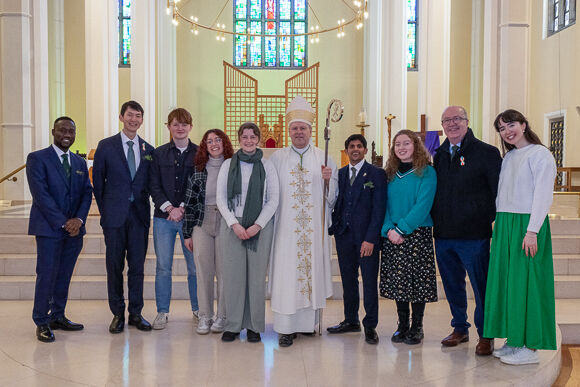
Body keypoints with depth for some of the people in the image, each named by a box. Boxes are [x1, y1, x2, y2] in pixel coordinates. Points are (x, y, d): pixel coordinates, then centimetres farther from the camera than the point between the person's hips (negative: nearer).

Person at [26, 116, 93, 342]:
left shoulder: (79, 163, 15)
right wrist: (63, 222, -15)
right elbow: (40, 194, -11)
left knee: (64, 275, 10)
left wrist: (79, 219, -9)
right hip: (49, 228, -5)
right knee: (46, 275, -3)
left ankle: (58, 317, 21)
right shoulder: (37, 158, -2)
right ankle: (42, 323, 8)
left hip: (74, 229, 5)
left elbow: (87, 193, 9)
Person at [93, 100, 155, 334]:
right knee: (114, 266, 4)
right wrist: (105, 210, 2)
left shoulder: (149, 150, 9)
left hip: (140, 214, 2)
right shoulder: (106, 146, 2)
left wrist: (142, 205, 5)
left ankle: (135, 313, 17)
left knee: (137, 265, 6)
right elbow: (98, 181, 4)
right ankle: (117, 314, 16)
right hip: (115, 215, -2)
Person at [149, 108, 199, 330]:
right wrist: (168, 207, -9)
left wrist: (183, 208, -9)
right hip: (163, 217, 1)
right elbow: (154, 186, 4)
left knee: (195, 265, 4)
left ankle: (198, 309, 19)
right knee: (163, 266, 4)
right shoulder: (159, 153, 8)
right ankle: (162, 312, 15)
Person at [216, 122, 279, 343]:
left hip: (260, 227, 0)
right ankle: (233, 325, 11)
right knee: (232, 275, 0)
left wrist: (257, 226, -8)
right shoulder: (228, 165, 7)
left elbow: (273, 201, 2)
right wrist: (234, 224, -8)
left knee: (257, 276, 1)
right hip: (232, 226, 1)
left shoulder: (267, 167, 5)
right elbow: (220, 198, 3)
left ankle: (254, 326, 12)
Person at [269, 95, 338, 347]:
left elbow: (333, 196, 9)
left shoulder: (324, 159, 9)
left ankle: (308, 321, 17)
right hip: (286, 226, -1)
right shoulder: (277, 158, 9)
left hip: (314, 227, 1)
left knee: (313, 268, 3)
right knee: (286, 272, -4)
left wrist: (329, 180, -10)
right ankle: (285, 327, 2)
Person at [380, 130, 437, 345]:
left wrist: (401, 228, -18)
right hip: (392, 236, 4)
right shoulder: (390, 174, 10)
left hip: (417, 234, -4)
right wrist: (388, 229, -9)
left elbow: (423, 205, -13)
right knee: (398, 281, 7)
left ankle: (417, 327, 14)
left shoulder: (426, 173, -4)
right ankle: (402, 326, 19)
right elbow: (384, 204, 7)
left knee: (417, 282, 1)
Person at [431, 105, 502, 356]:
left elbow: (499, 192, -5)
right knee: (452, 285, 15)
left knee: (481, 285, 2)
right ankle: (460, 328, 30)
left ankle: (486, 334, 17)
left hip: (473, 234, -5)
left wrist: (491, 221, -9)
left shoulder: (486, 153, -3)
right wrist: (436, 222, 10)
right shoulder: (440, 155, 13)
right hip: (443, 235, 6)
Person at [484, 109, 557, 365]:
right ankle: (514, 340, 18)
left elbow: (543, 195, -13)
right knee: (505, 281, 8)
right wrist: (498, 226, 10)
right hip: (504, 225, 8)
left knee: (525, 282, -5)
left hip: (526, 225, -7)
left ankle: (530, 347, 3)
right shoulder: (508, 157, 16)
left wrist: (532, 231, -19)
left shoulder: (540, 154, -6)